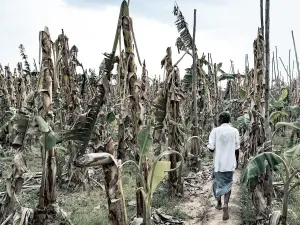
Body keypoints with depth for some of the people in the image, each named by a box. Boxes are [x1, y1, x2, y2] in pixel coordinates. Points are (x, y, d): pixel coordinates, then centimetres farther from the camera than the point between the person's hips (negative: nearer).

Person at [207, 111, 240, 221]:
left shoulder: (215, 131, -8)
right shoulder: (235, 131, -3)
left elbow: (211, 147, -10)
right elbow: (237, 148, 1)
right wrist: (237, 160, 15)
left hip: (218, 162, 0)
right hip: (230, 163, 1)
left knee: (217, 182, 20)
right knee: (227, 184, 8)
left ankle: (219, 203, 33)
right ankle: (225, 205, -12)